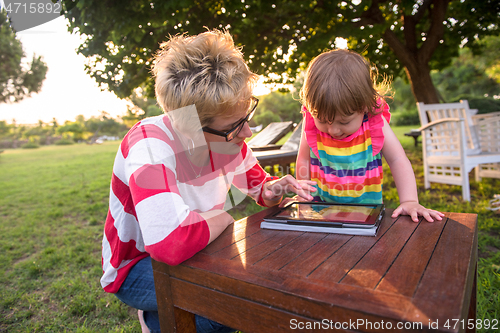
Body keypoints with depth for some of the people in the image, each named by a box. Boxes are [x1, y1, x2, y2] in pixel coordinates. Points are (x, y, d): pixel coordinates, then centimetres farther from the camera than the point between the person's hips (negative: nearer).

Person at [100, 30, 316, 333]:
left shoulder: (226, 135, -12)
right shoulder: (150, 146, -33)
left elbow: (258, 183, 5)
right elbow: (171, 243, -46)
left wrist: (272, 190, -19)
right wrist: (222, 217, -27)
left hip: (196, 252, 7)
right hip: (136, 266, -6)